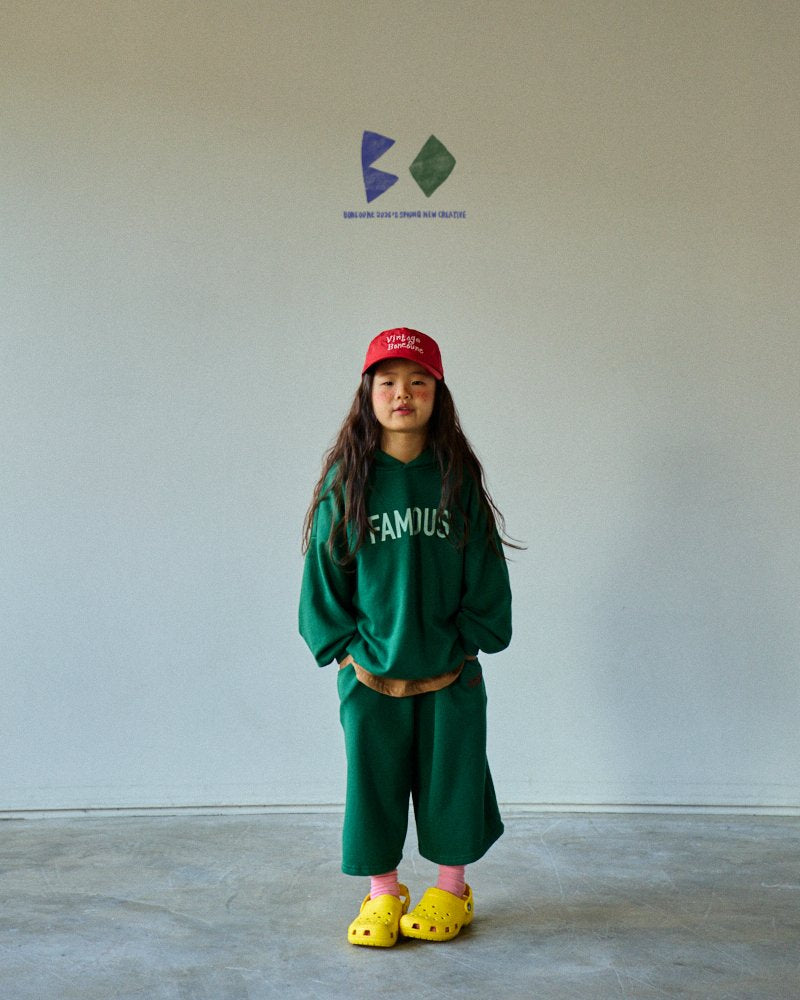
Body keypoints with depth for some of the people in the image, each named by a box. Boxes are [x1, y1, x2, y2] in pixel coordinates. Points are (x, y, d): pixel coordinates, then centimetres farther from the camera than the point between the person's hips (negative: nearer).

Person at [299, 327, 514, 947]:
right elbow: (325, 570, 1)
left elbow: (484, 569, 3)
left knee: (451, 779, 12)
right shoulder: (346, 479, -4)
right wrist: (345, 645, -3)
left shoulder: (457, 476, -2)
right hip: (370, 673, 0)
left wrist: (467, 639, -1)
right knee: (373, 781, 10)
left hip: (451, 672, 1)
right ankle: (382, 895, 29)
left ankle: (452, 891, 32)